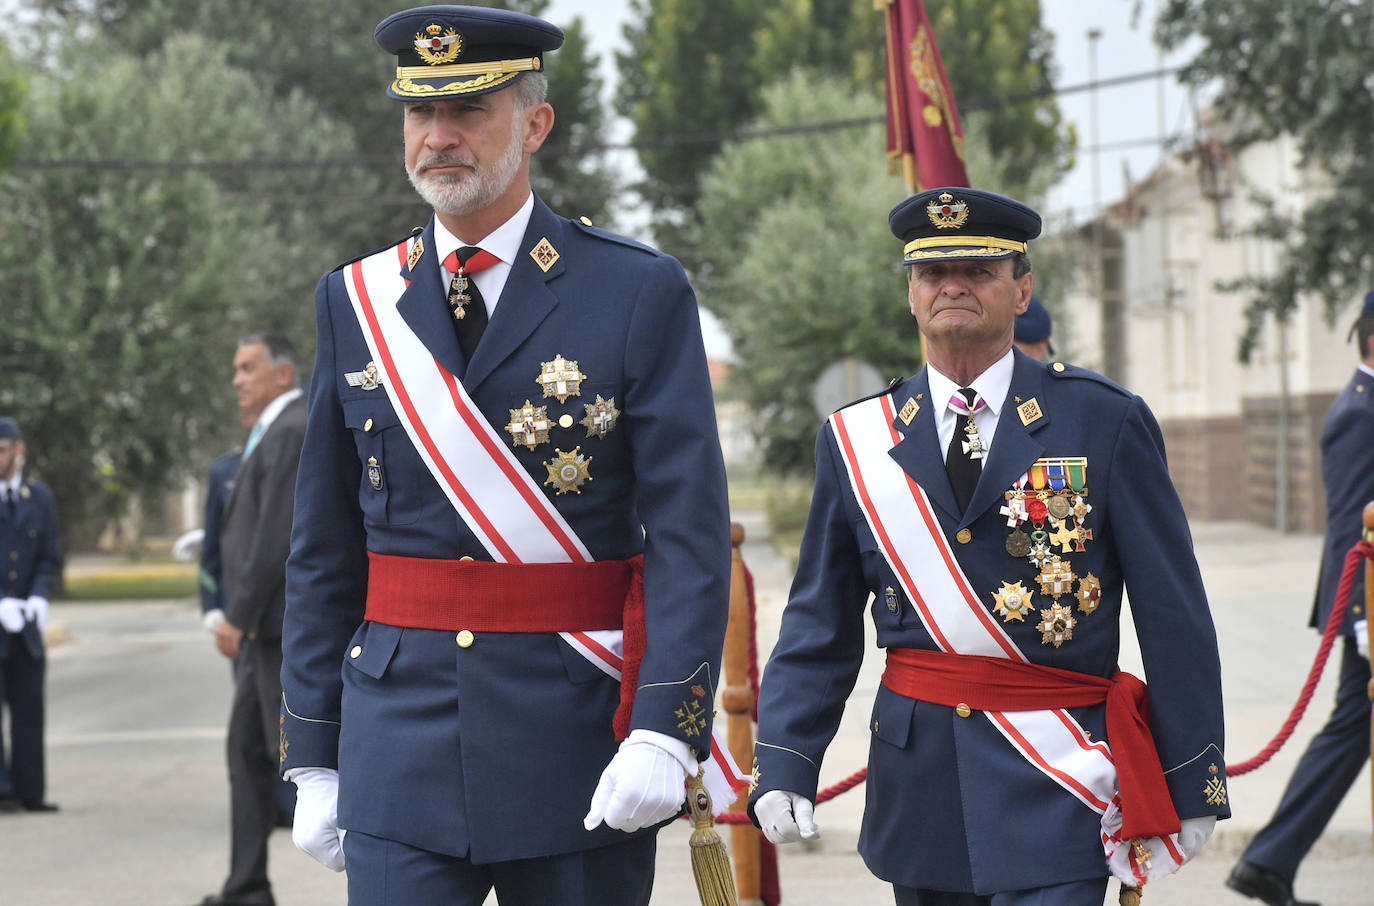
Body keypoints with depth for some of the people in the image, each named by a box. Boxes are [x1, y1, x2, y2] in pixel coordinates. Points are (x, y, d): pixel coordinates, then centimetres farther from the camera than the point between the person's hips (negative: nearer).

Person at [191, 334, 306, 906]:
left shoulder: (292, 431, -14)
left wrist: (238, 616, -20)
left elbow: (277, 532, -21)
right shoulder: (274, 432, 18)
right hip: (269, 626, 11)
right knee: (247, 749, 11)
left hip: (282, 621, -11)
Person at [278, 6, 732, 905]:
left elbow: (690, 535, -8)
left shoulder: (640, 293, -2)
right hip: (401, 749, 2)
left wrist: (664, 732, -19)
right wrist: (315, 758, 7)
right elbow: (325, 552, 11)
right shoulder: (356, 302, 8)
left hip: (580, 737, -2)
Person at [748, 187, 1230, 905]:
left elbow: (1174, 615, 0)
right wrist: (784, 767, -5)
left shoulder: (1106, 422, 0)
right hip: (917, 784, 3)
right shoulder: (855, 441, 8)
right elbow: (818, 626, 7)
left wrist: (1193, 785, -1)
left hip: (1057, 786, -3)